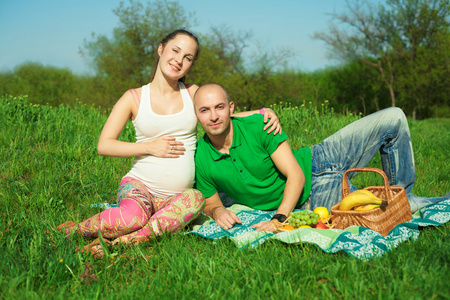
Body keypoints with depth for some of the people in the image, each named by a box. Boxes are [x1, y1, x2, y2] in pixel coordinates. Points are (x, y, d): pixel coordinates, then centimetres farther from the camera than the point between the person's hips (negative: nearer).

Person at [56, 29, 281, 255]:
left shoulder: (193, 93, 8)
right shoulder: (134, 98, 1)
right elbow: (104, 145, -1)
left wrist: (264, 112, -2)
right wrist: (150, 147, -11)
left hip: (177, 195, 3)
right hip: (140, 185, -2)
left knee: (195, 200, -34)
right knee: (132, 218, -36)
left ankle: (121, 240, -30)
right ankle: (74, 230, -7)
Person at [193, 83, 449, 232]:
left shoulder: (257, 125, -19)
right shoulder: (200, 161, -16)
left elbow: (295, 174, -18)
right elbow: (210, 203, 2)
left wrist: (278, 219, -30)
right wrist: (218, 211, -23)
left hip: (316, 163, 2)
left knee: (393, 119, -5)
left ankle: (403, 196, 15)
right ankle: (410, 205, 16)